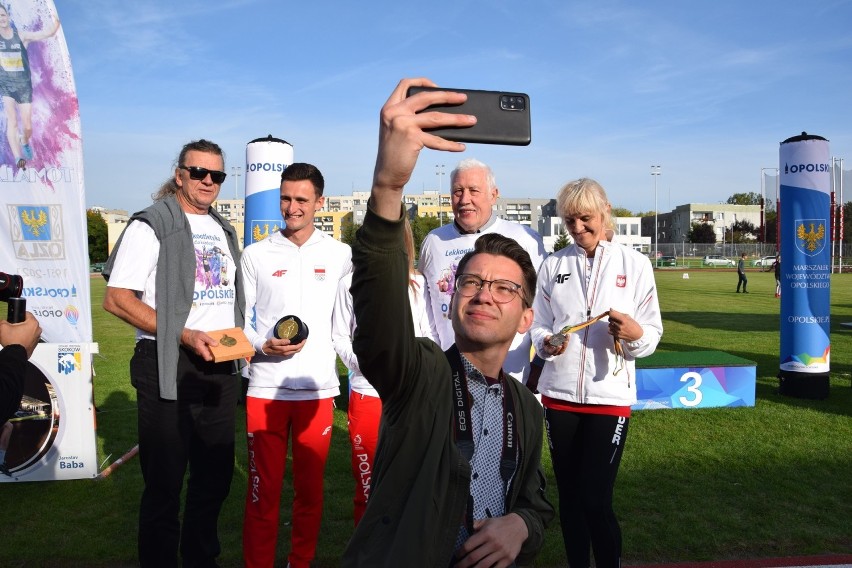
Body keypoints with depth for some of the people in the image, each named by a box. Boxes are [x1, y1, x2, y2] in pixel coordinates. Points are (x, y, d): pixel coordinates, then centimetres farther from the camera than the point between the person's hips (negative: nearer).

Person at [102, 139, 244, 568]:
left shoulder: (224, 231, 14)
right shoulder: (152, 225, -6)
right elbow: (117, 299, -13)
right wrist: (185, 335, -20)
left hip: (219, 367, 6)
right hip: (168, 368, -6)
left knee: (215, 477, 16)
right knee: (164, 482, 5)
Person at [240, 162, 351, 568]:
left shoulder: (339, 255, 5)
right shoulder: (256, 255, 5)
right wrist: (263, 346, -12)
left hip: (318, 388, 1)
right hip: (265, 388, 0)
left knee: (310, 487, 11)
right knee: (263, 487, 6)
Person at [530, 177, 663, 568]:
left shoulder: (634, 263, 0)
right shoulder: (553, 265, 6)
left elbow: (653, 333, 0)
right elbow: (538, 325, 7)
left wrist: (635, 334, -22)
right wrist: (546, 344, -14)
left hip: (610, 395, -2)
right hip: (559, 394, 3)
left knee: (596, 500, -5)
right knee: (569, 496, 12)